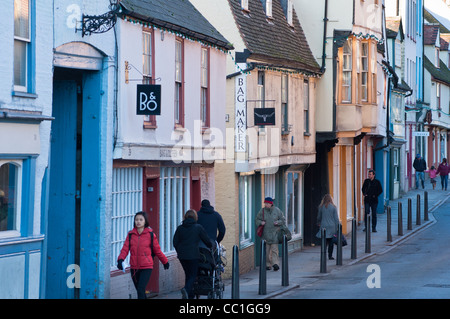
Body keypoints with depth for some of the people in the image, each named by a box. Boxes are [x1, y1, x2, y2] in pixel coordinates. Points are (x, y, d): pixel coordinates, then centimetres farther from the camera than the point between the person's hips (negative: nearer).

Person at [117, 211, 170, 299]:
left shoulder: (150, 234, -3)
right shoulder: (131, 234, 4)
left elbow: (157, 250, 7)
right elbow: (125, 248, -3)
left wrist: (165, 261, 17)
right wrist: (120, 259, -21)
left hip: (146, 267, -4)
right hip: (134, 268, 4)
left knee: (141, 289, -16)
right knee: (139, 291, 13)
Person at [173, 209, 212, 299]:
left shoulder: (180, 228, 7)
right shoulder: (198, 227, -2)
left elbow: (175, 242, 8)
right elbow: (207, 240, 3)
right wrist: (211, 248, 22)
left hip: (182, 255, 4)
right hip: (193, 254, -4)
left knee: (188, 274, 16)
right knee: (193, 275, 0)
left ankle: (190, 295, 15)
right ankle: (186, 289, -27)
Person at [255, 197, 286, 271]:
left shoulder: (277, 210, 2)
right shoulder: (262, 211, 3)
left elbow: (283, 220, 9)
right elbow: (257, 220, 11)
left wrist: (278, 222, -10)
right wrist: (261, 222, -10)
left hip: (274, 233, -1)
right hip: (265, 233, 1)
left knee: (274, 249, -9)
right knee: (266, 250, 3)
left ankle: (275, 263, -14)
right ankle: (267, 264, 10)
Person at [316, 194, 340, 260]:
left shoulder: (321, 207, 0)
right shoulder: (333, 207, -4)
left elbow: (319, 217, 13)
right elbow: (336, 218, -4)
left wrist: (318, 223, 32)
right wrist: (337, 227, 2)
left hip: (324, 226, 1)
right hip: (332, 226, -1)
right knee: (331, 242, 7)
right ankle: (330, 256, 7)